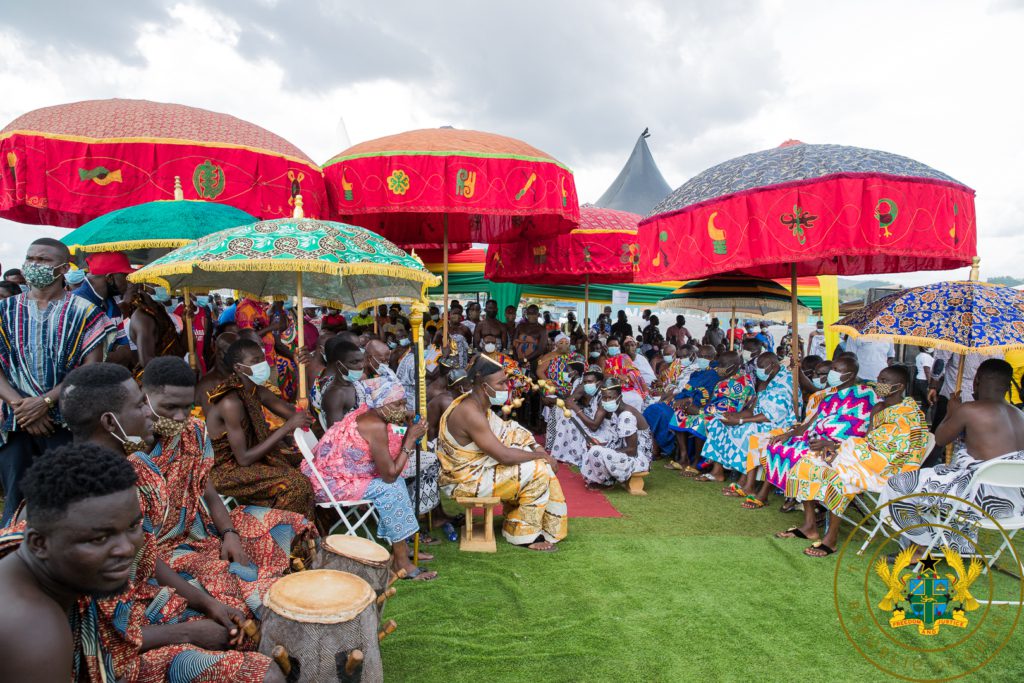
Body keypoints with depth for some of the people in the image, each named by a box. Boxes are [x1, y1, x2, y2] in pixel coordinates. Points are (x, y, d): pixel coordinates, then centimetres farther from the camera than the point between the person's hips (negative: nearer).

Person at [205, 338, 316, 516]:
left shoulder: (258, 391, -1)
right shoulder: (231, 403, -25)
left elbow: (296, 414, -2)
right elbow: (244, 459, -26)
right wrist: (287, 427, -27)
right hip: (224, 471, -9)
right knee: (297, 484, -21)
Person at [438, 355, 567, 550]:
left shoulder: (478, 404, 4)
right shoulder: (470, 413, -28)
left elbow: (507, 432, 11)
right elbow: (504, 455, -29)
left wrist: (538, 450, -4)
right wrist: (542, 456, -15)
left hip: (476, 466, 10)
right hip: (464, 480, -10)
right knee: (537, 471, -14)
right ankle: (523, 534, 3)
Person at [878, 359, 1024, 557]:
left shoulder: (968, 409, -11)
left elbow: (939, 440, 2)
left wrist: (951, 414, 19)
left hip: (987, 496, -8)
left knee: (901, 485, 3)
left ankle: (920, 548, 14)